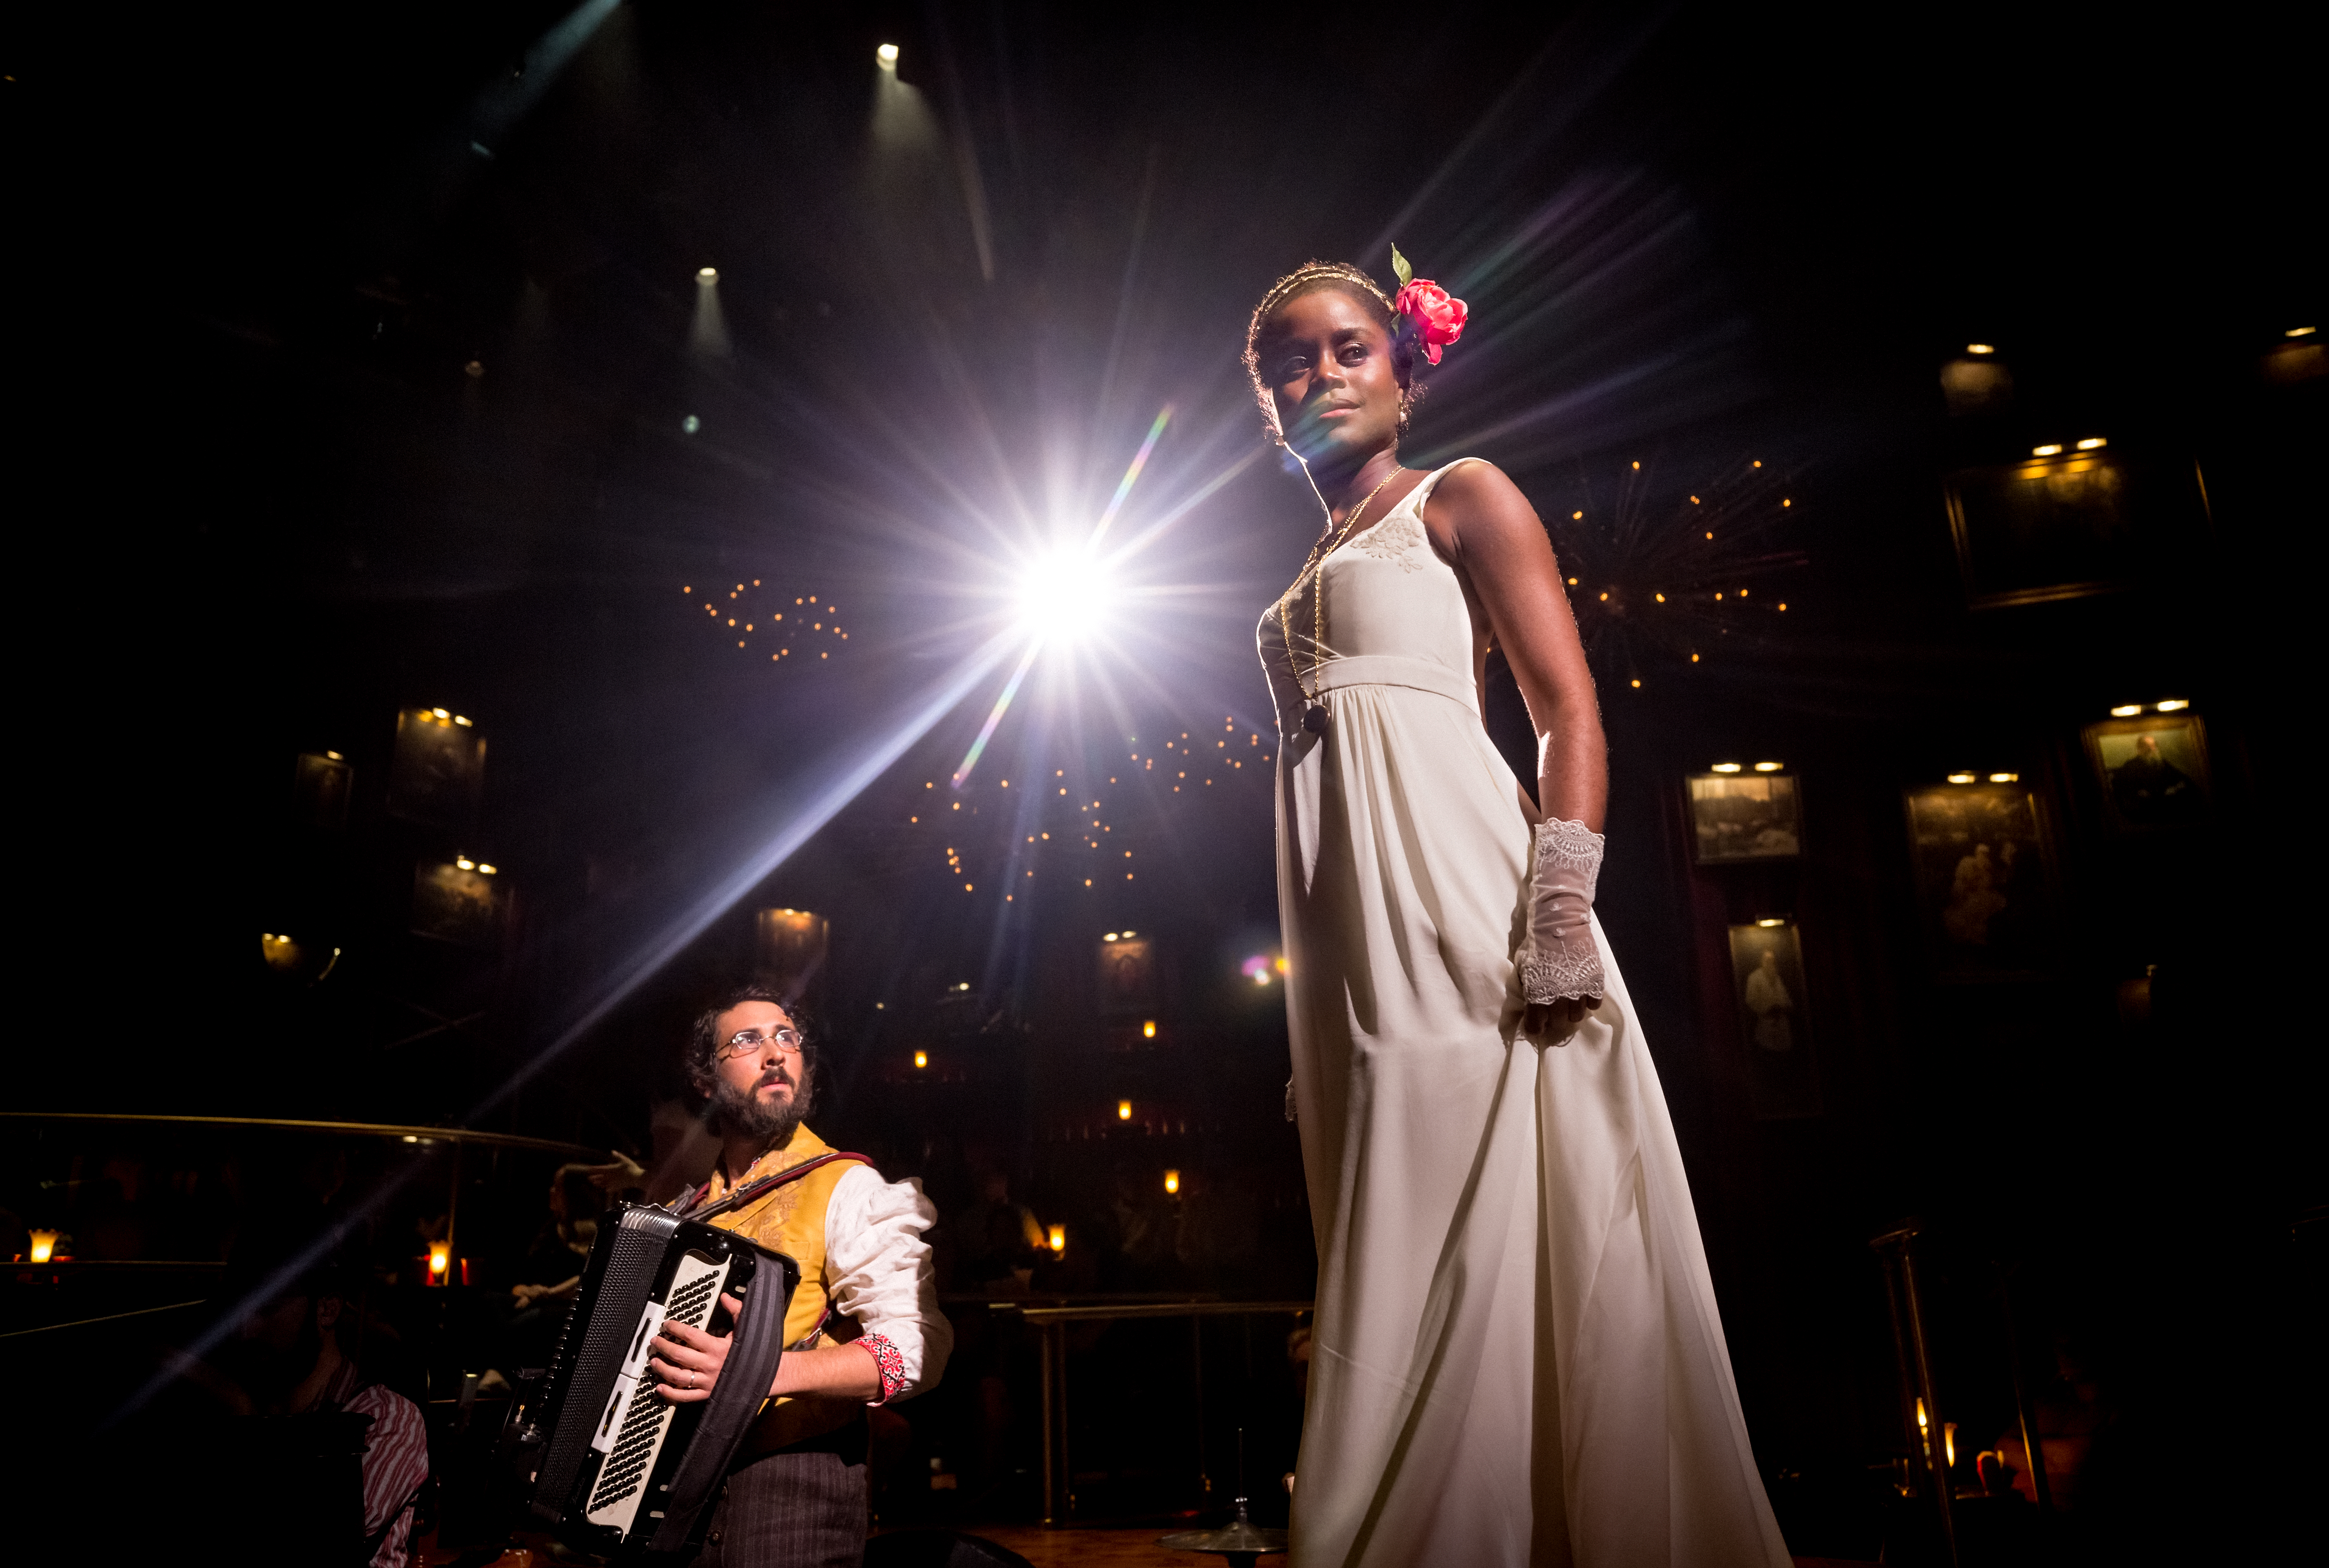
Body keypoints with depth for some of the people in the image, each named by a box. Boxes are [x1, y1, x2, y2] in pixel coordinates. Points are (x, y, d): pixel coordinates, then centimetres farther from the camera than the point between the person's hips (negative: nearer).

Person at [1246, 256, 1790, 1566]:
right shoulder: (1305, 585, 25)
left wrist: (1559, 919, -18)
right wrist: (1312, 1025, 15)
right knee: (1401, 1279, 7)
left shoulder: (1462, 498, 8)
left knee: (1493, 1253, -8)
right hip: (1356, 946, 7)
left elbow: (1573, 712, -4)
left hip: (1460, 915, -6)